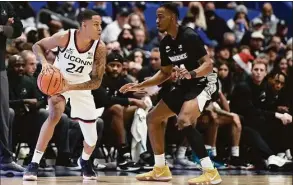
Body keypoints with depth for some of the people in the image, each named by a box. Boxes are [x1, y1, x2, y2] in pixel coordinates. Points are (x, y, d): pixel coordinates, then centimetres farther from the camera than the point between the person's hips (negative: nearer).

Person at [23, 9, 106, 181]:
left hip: (81, 85, 2)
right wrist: (44, 62, -31)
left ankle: (85, 161, 40)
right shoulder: (65, 37, -26)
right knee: (55, 115, -32)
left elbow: (96, 82, -20)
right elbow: (38, 46, -11)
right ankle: (34, 164, -26)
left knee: (92, 138, 4)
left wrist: (71, 87, -33)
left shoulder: (100, 48, -23)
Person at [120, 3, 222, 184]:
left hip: (203, 83, -9)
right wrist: (140, 86, 10)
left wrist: (191, 73, -42)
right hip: (185, 86, 10)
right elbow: (165, 73, 17)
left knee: (184, 120, -31)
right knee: (153, 117, 11)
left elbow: (209, 64, -24)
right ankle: (161, 169, 20)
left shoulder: (189, 36, -20)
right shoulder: (165, 43, 5)